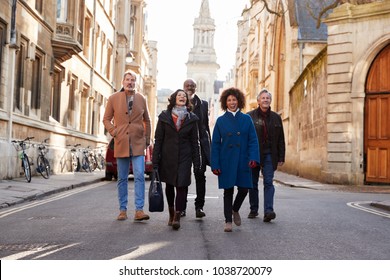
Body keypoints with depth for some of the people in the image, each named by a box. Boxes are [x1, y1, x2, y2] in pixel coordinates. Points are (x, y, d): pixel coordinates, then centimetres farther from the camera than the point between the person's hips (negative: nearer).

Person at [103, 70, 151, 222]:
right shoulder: (113, 98, 4)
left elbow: (146, 120, 17)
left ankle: (139, 210, -8)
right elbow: (106, 119, 10)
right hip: (121, 143, 0)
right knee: (122, 179, 6)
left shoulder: (141, 99, 9)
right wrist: (114, 132, -4)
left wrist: (147, 139, 11)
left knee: (139, 176, -10)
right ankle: (123, 210, 14)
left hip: (138, 143, 0)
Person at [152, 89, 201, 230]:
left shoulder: (192, 118, 4)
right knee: (169, 186, 11)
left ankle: (177, 217, -7)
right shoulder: (164, 116, 2)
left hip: (184, 158, -1)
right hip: (167, 157, 1)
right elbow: (158, 139, 2)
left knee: (181, 185, -11)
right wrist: (155, 160, -4)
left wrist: (197, 162, 2)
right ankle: (171, 214, 27)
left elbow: (194, 142, 6)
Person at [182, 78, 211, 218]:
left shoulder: (203, 104, 12)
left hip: (200, 143, 1)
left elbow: (206, 125, 12)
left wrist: (209, 144, 9)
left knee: (200, 174, -2)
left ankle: (199, 206, 4)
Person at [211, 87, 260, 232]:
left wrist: (253, 158, -12)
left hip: (243, 161, 1)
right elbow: (215, 143, 3)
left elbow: (253, 140, 3)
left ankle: (235, 210, 32)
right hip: (226, 161, -1)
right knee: (228, 191, 3)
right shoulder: (221, 120, 3)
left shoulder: (246, 119, 5)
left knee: (244, 189, 2)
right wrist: (215, 164, -4)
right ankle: (228, 220, 15)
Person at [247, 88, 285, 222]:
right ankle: (254, 210, 21)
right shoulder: (250, 116, 1)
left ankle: (268, 211, -15)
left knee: (268, 182, -9)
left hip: (269, 155, 1)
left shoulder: (276, 118, 9)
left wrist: (281, 157, 5)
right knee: (253, 183, 9)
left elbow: (281, 139, 10)